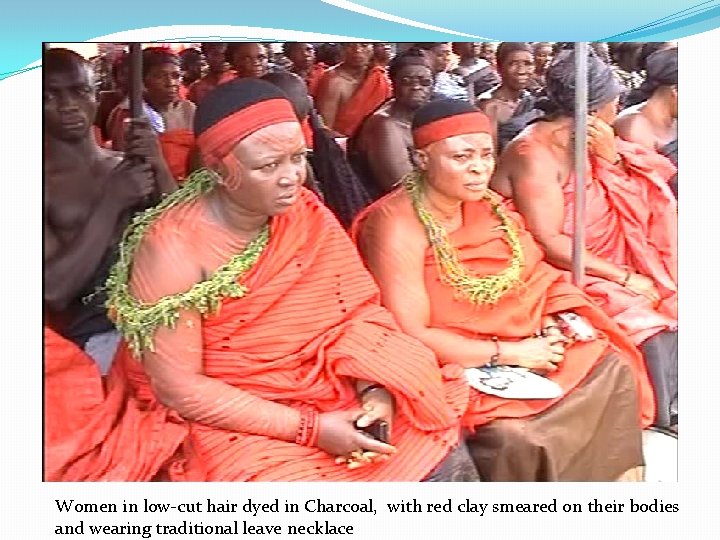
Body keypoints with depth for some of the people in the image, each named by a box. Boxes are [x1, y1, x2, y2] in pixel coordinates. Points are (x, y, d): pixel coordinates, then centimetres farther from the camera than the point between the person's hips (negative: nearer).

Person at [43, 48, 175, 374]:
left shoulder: (131, 166, 14)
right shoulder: (48, 184, 0)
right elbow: (55, 290, -11)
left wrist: (160, 170, -8)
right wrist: (111, 202, -13)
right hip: (95, 334, -5)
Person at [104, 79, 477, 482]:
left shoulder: (306, 215, -6)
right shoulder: (173, 247, -21)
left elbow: (358, 313, -2)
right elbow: (178, 387, -19)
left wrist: (375, 391, -21)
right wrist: (308, 428, -23)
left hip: (321, 391, 5)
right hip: (222, 415, -4)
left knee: (443, 453, -4)